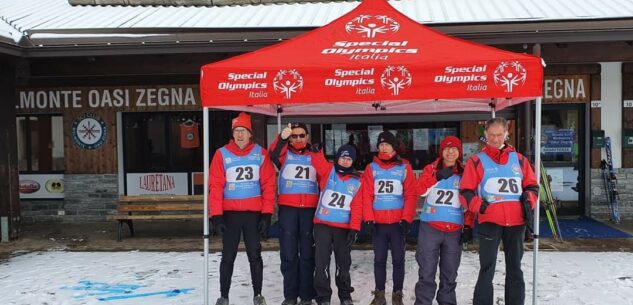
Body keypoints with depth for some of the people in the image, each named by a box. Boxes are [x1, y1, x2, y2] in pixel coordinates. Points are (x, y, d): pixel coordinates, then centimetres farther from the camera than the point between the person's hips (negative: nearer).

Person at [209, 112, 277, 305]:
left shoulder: (260, 153, 0)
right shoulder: (222, 154, -2)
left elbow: (269, 184, -1)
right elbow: (215, 186, -5)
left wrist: (267, 213, -6)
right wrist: (216, 215, -10)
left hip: (254, 213, 0)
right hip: (229, 213, 0)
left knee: (255, 255, 9)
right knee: (228, 256, 8)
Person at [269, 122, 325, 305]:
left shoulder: (316, 156, 12)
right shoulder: (284, 154, 8)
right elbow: (273, 155, -16)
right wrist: (282, 138, -34)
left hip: (310, 209, 1)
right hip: (287, 209, -1)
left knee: (308, 253, 6)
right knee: (288, 254, 3)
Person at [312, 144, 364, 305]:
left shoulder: (358, 181, 2)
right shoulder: (328, 170, 3)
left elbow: (357, 207, -2)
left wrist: (354, 228, -8)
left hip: (344, 227, 1)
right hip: (322, 224, 0)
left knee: (343, 262, 12)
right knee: (321, 262, 1)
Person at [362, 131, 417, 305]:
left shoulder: (404, 167, 4)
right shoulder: (371, 168, 6)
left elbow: (411, 195, -1)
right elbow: (367, 196, 1)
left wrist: (406, 219, -8)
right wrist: (368, 219, -7)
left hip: (398, 222, -1)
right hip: (378, 223, 1)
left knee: (398, 259, 5)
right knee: (379, 259, 7)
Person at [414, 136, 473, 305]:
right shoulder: (431, 169, 4)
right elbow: (420, 189, -12)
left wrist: (468, 227, 3)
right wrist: (438, 177, -21)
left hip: (454, 230, 2)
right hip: (430, 227, -2)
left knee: (449, 274, 10)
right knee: (426, 272, -1)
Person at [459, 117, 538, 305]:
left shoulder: (519, 159, 12)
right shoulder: (476, 161, 3)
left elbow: (532, 185, 17)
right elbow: (465, 192, -1)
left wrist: (529, 201, -3)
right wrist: (478, 205, -19)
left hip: (516, 222, 3)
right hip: (489, 221, -3)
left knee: (515, 269, 13)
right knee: (487, 270, -1)